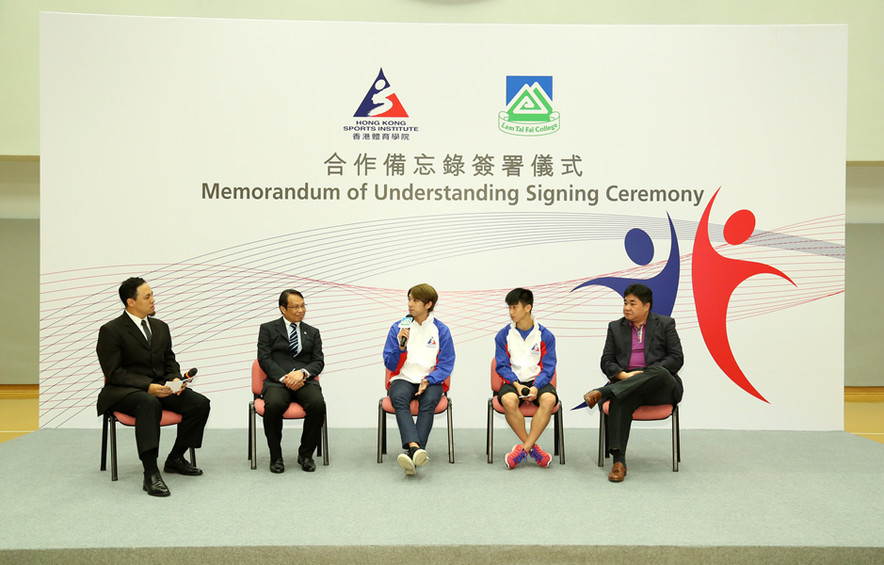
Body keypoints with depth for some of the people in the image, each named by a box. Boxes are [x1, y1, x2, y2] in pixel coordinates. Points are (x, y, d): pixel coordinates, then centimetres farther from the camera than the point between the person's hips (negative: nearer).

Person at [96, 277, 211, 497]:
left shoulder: (161, 327, 15)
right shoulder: (111, 330, -6)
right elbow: (114, 372, -12)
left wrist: (175, 379, -3)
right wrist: (147, 386, -23)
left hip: (160, 387, 6)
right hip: (124, 391, -6)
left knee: (200, 403, -17)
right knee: (150, 404, -40)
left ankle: (175, 459, 1)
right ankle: (151, 474, -41)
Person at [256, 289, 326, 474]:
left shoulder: (312, 332, 21)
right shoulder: (268, 329, 12)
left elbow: (319, 361, 11)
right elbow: (264, 359, 1)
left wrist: (302, 373, -11)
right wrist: (284, 377, -14)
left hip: (305, 381, 2)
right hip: (277, 381, -2)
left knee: (318, 404, -31)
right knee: (273, 405, -36)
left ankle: (306, 454, -12)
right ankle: (276, 457, -14)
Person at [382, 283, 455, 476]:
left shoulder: (441, 330, 3)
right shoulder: (397, 328, 6)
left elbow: (446, 364, 2)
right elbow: (390, 365, 6)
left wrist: (428, 380, -14)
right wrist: (401, 346, -13)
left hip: (430, 380, -1)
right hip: (403, 379, 1)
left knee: (429, 401, -33)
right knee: (398, 399, -33)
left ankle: (412, 454, -43)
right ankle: (414, 447, -50)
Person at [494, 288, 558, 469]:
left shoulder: (545, 336, 3)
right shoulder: (503, 335, 5)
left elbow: (548, 368, -1)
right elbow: (502, 366, 2)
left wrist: (536, 387, -19)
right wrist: (516, 384, -16)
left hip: (537, 381, 0)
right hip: (513, 381, 0)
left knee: (549, 399, -34)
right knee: (508, 400, -35)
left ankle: (522, 449, -27)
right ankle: (532, 448, -19)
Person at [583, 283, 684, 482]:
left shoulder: (665, 324, 11)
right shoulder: (615, 327, 18)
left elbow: (677, 358, 2)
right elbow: (606, 362, 11)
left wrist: (647, 372, -10)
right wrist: (624, 375, -11)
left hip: (661, 387, -1)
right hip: (625, 384, 1)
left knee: (659, 373, -38)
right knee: (620, 398, -36)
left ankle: (602, 392, -43)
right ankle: (618, 461, -43)